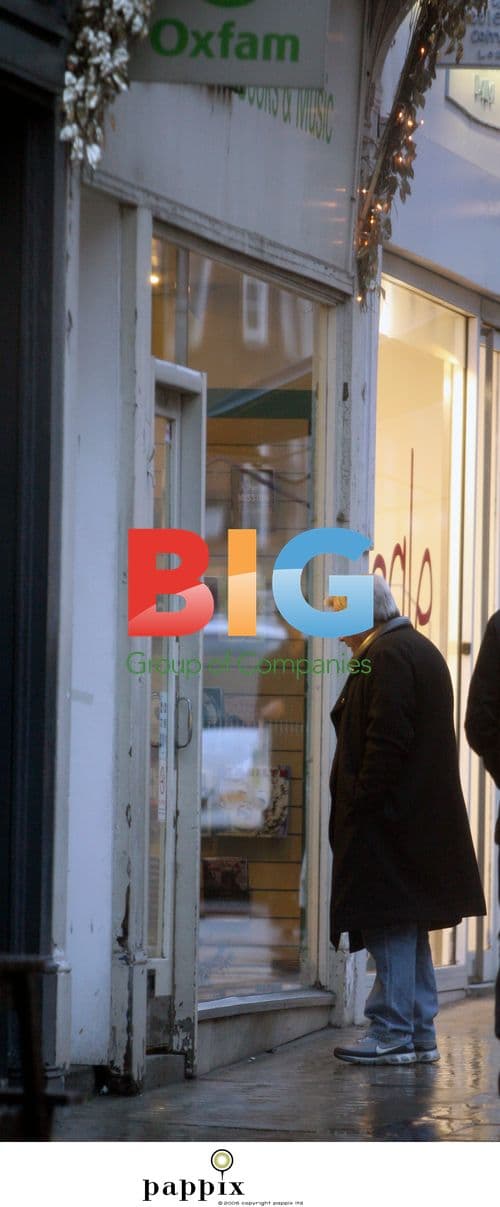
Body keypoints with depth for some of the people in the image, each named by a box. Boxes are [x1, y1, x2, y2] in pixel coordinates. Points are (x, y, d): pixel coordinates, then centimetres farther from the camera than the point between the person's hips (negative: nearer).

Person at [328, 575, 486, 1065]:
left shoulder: (388, 657, -14)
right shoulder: (421, 650, 18)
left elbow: (387, 741, -21)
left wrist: (361, 804, -19)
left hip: (389, 820, -10)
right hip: (426, 818, 10)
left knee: (390, 927, -7)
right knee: (409, 929, 13)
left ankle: (392, 1033, -6)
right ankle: (419, 1035, 16)